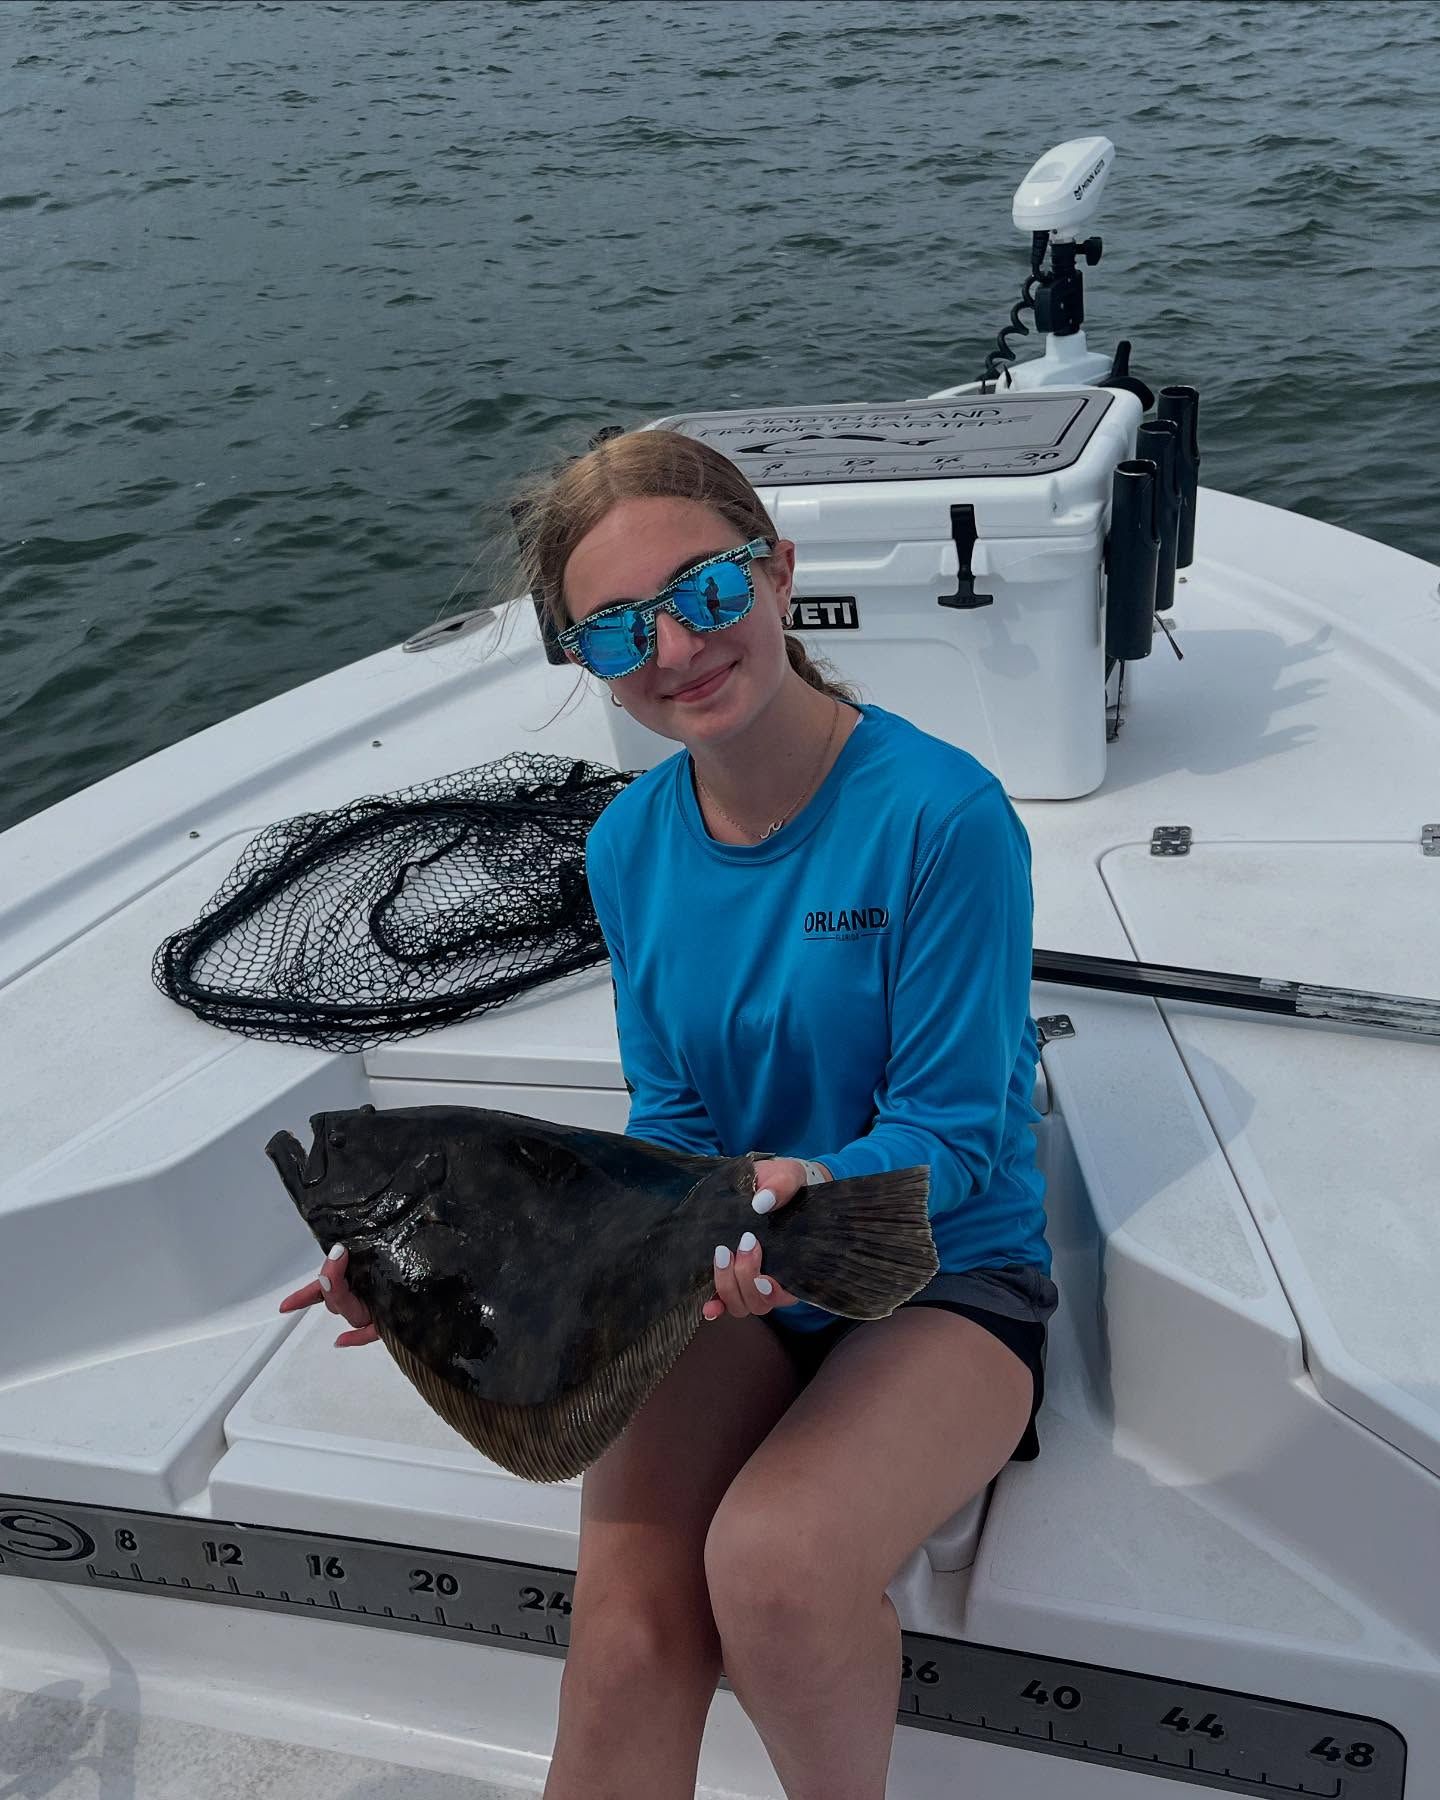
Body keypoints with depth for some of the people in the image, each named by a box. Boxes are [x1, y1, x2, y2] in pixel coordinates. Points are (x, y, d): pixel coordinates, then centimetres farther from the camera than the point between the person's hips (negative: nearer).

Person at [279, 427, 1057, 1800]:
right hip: (728, 1278, 4)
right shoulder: (632, 844, 0)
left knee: (771, 1564, -29)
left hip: (945, 1275, -3)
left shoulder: (939, 813, -18)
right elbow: (671, 1122, 3)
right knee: (625, 1643, -20)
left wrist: (813, 1187, -34)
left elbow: (953, 1128, -13)